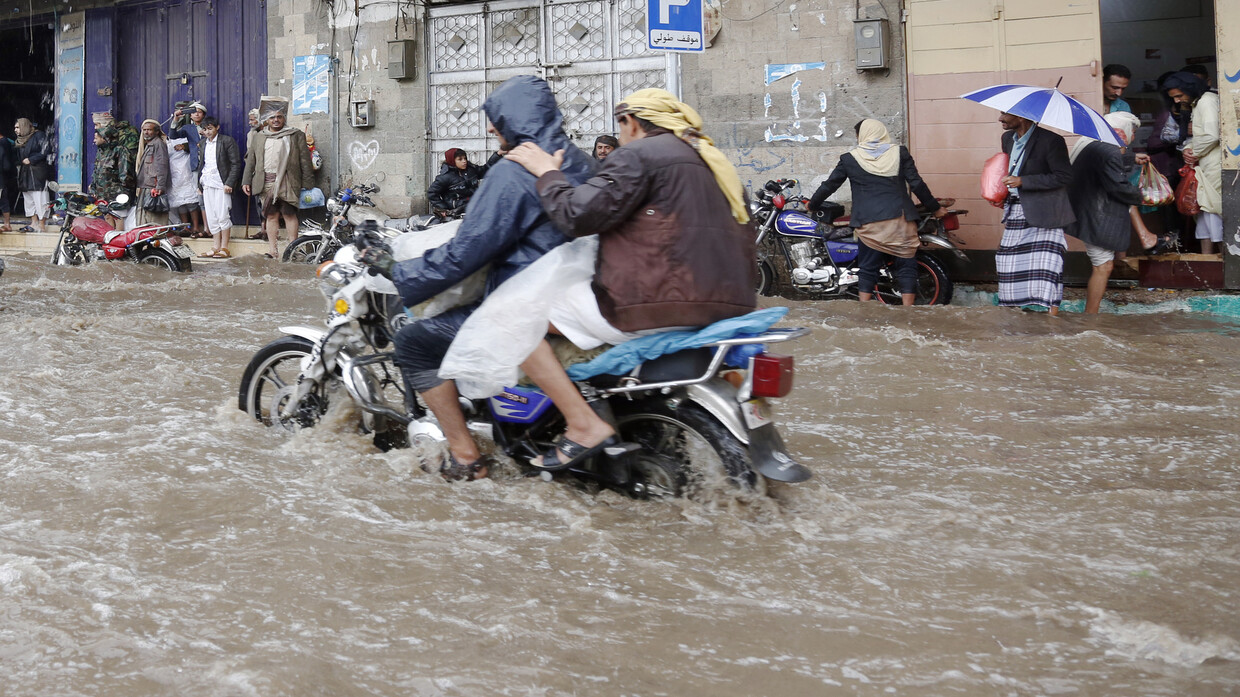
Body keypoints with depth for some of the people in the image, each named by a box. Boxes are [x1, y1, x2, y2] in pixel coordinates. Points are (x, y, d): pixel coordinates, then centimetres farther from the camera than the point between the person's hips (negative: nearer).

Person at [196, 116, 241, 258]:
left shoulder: (227, 140, -3)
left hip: (221, 184, -6)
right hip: (207, 183, 6)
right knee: (211, 218, 4)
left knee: (222, 216, -9)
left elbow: (235, 164, -6)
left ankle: (224, 248, -3)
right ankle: (215, 248, 8)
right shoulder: (202, 143, 16)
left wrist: (229, 183, -13)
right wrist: (199, 184, 17)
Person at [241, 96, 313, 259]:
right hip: (266, 183, 3)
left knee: (289, 214, -6)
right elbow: (250, 160, 18)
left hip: (287, 182, -3)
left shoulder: (296, 136, 7)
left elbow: (305, 160, 3)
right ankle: (274, 251, 5)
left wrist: (307, 183, -2)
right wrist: (246, 181, 10)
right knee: (271, 216, 3)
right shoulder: (259, 137, 18)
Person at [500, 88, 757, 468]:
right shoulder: (713, 160, 23)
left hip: (659, 304, -9)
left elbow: (579, 215, -14)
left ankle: (584, 426, -13)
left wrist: (547, 172, 3)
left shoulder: (638, 154, -4)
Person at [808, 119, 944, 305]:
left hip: (869, 224, 0)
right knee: (906, 268, 4)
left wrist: (812, 205, 27)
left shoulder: (850, 159, 4)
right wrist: (935, 208, 12)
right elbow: (917, 184, 2)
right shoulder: (900, 153, 5)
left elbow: (829, 185, 11)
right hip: (900, 220, 0)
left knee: (868, 269, 7)